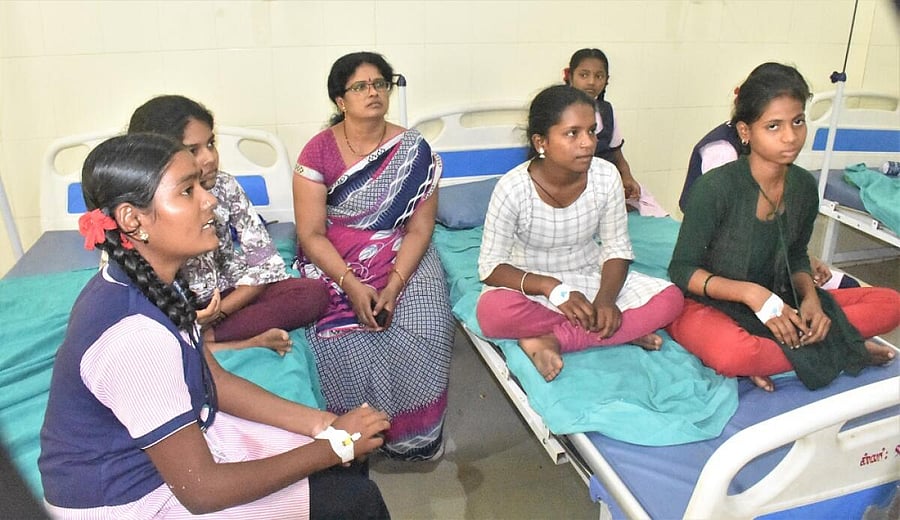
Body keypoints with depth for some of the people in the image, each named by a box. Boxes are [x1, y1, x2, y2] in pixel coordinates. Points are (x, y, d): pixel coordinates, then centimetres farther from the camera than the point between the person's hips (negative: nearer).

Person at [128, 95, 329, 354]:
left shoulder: (225, 186, -10)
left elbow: (266, 261, -9)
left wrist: (217, 313, -19)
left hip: (231, 297, 3)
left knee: (314, 293, -20)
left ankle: (205, 337, -21)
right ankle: (250, 342, -22)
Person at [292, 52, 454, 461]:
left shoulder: (414, 150, -2)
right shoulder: (319, 152, -5)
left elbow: (420, 228, -5)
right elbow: (311, 234, -8)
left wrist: (393, 285, -19)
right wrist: (352, 285, -21)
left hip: (402, 259, 1)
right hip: (333, 263, -1)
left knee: (424, 331, -22)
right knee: (344, 338, -25)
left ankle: (412, 434, 3)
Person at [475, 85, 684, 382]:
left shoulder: (606, 177, -12)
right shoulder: (513, 187, -21)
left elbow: (617, 250, -4)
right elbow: (491, 267, -18)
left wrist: (605, 299, -24)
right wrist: (551, 287, -33)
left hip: (591, 279, 3)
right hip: (535, 286, -3)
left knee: (670, 298, -19)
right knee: (492, 311, -36)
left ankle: (552, 340, -21)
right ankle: (623, 332, -21)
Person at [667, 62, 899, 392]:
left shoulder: (803, 186, 0)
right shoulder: (715, 188, -19)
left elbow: (796, 256, 14)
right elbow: (682, 269, -15)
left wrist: (810, 296, -8)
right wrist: (752, 293, -27)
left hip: (774, 302, 6)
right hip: (706, 305, -6)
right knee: (732, 355, -41)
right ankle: (832, 351, -12)